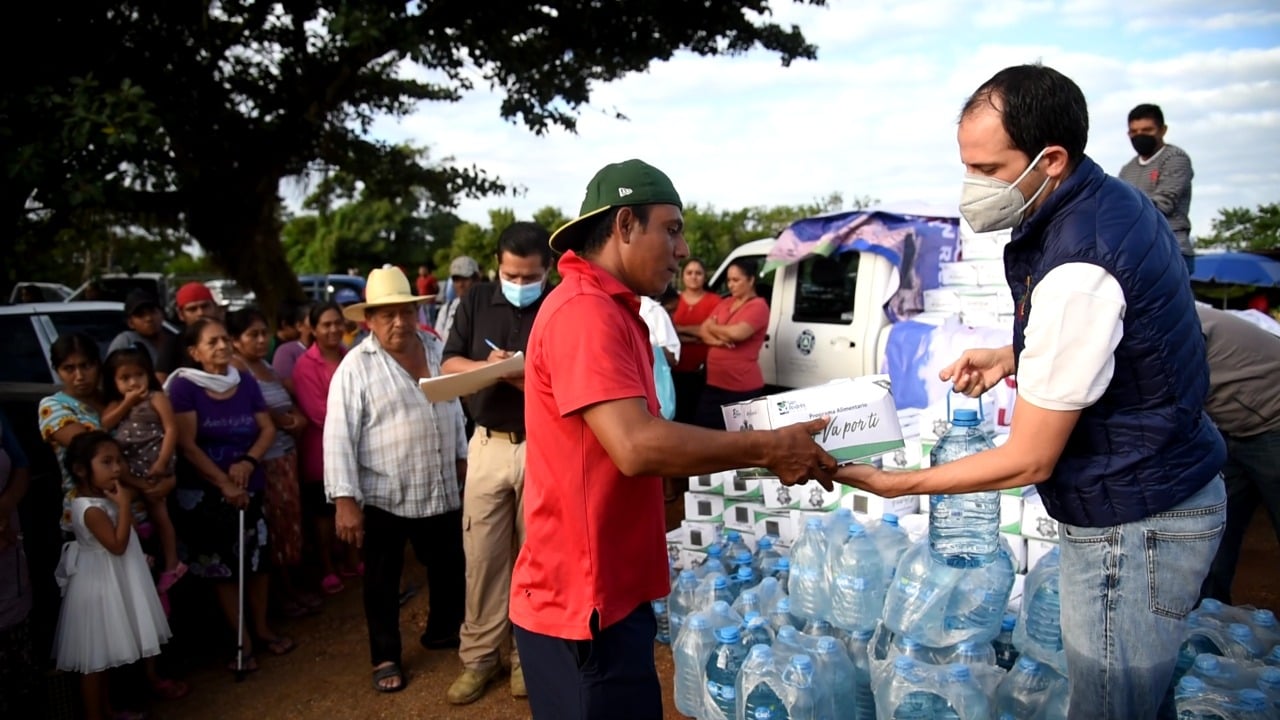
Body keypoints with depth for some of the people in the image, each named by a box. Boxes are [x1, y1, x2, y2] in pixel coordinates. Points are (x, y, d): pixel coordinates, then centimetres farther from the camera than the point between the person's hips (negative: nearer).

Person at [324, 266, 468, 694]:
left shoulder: (436, 350, 4)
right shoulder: (356, 366, -13)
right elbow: (339, 437, -15)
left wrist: (462, 456, 17)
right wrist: (345, 500, -18)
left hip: (441, 489, 5)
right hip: (383, 496, -5)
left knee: (450, 565, 18)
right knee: (382, 579, 10)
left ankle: (442, 630, 40)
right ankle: (385, 657, 27)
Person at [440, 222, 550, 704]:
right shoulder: (475, 302, 5)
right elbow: (448, 365, 4)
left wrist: (525, 379, -24)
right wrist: (484, 366, -16)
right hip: (488, 443, 2)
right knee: (481, 554, 6)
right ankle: (479, 656, 20)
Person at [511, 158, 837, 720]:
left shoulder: (608, 311, 13)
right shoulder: (583, 311, -20)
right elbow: (636, 446, -30)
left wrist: (755, 453, 5)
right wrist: (767, 448, -20)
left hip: (607, 591, 10)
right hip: (581, 601, -10)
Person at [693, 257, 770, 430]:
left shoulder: (758, 306, -8)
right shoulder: (724, 303, 14)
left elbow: (737, 333, -23)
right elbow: (702, 331, 10)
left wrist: (712, 327, -3)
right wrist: (717, 340, -13)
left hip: (743, 388, -7)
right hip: (714, 384, 7)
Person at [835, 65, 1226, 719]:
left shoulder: (1076, 270, -29)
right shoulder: (1110, 199, 1)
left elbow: (1029, 462, -22)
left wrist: (894, 484, -15)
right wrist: (1013, 359, 6)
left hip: (1133, 529, -9)